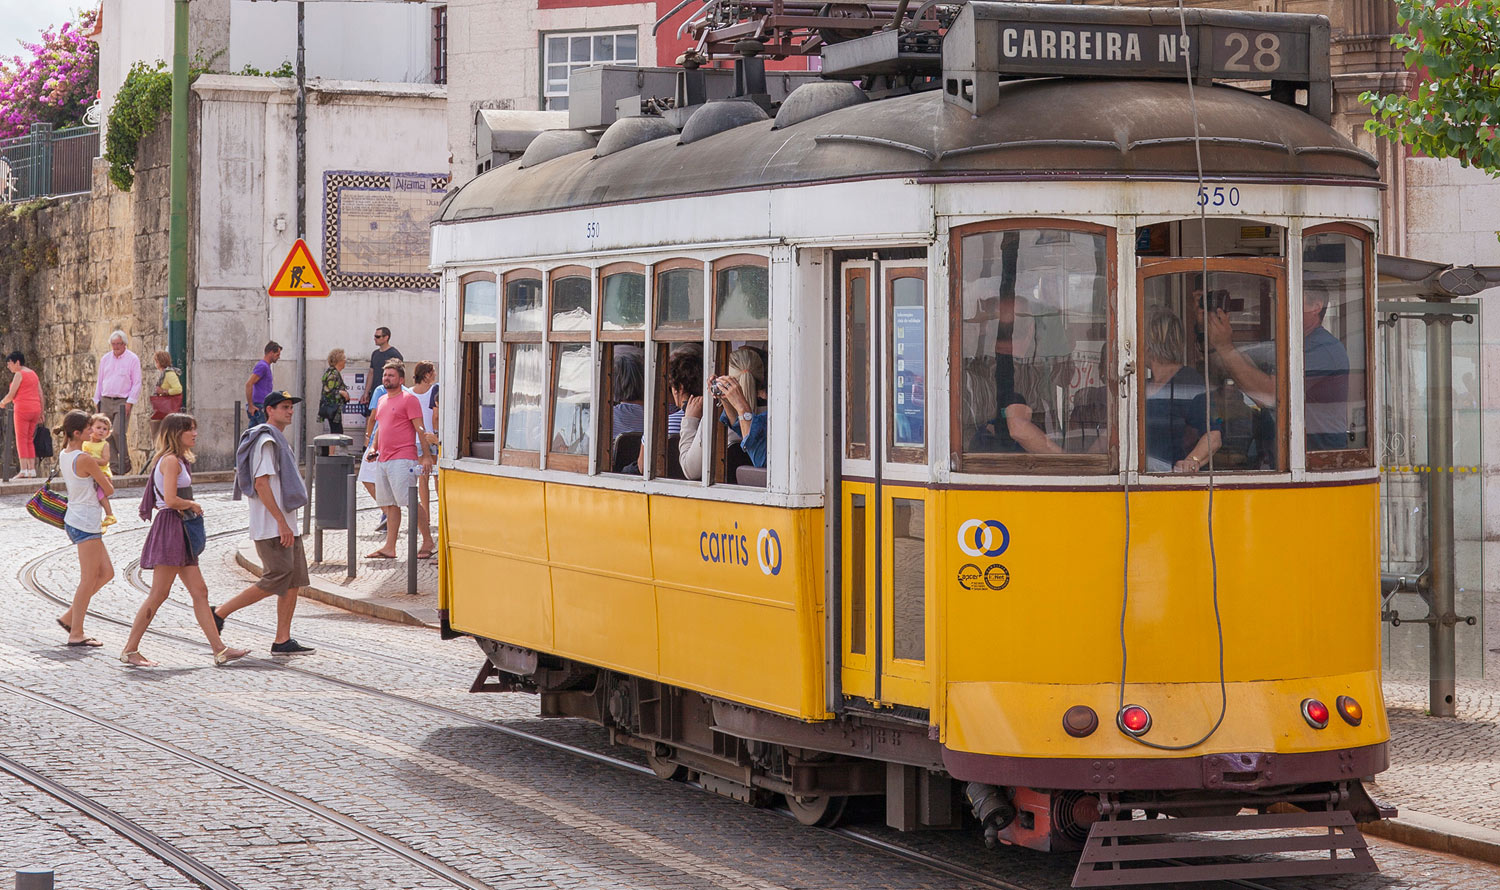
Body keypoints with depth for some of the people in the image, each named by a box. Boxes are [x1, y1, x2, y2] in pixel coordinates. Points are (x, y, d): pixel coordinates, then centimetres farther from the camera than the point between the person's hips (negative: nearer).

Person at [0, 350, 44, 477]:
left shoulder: (19, 374, -6)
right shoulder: (33, 374, 17)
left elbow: (11, 395, -9)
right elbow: (40, 395, 16)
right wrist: (41, 413, 19)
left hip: (22, 409, -7)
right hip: (35, 410, 7)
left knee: (21, 440, -7)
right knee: (30, 441, 11)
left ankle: (24, 471, -14)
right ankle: (32, 470, 7)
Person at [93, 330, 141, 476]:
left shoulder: (132, 359, 0)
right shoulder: (105, 359, 14)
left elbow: (137, 383, -3)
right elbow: (100, 381, 19)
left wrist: (130, 402, -11)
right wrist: (97, 401, 13)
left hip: (123, 402, -5)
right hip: (106, 401, 5)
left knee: (118, 432, -16)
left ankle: (125, 464, -1)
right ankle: (113, 467, 2)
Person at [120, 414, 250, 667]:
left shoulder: (179, 461, 18)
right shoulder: (171, 460, -12)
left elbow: (162, 500, 21)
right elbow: (170, 500, -22)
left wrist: (189, 507, 10)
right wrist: (192, 505, -5)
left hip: (180, 532, 10)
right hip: (169, 529, -10)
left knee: (200, 592, 6)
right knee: (158, 594, -7)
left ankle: (219, 650, 5)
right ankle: (130, 650, -1)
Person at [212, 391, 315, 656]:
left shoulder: (279, 440, 20)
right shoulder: (266, 440, -12)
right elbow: (261, 484, -20)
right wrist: (282, 522, -22)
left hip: (285, 524, 10)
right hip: (271, 526, -10)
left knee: (295, 581, 5)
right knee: (276, 581, -11)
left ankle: (283, 640, 5)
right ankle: (220, 613, -1)